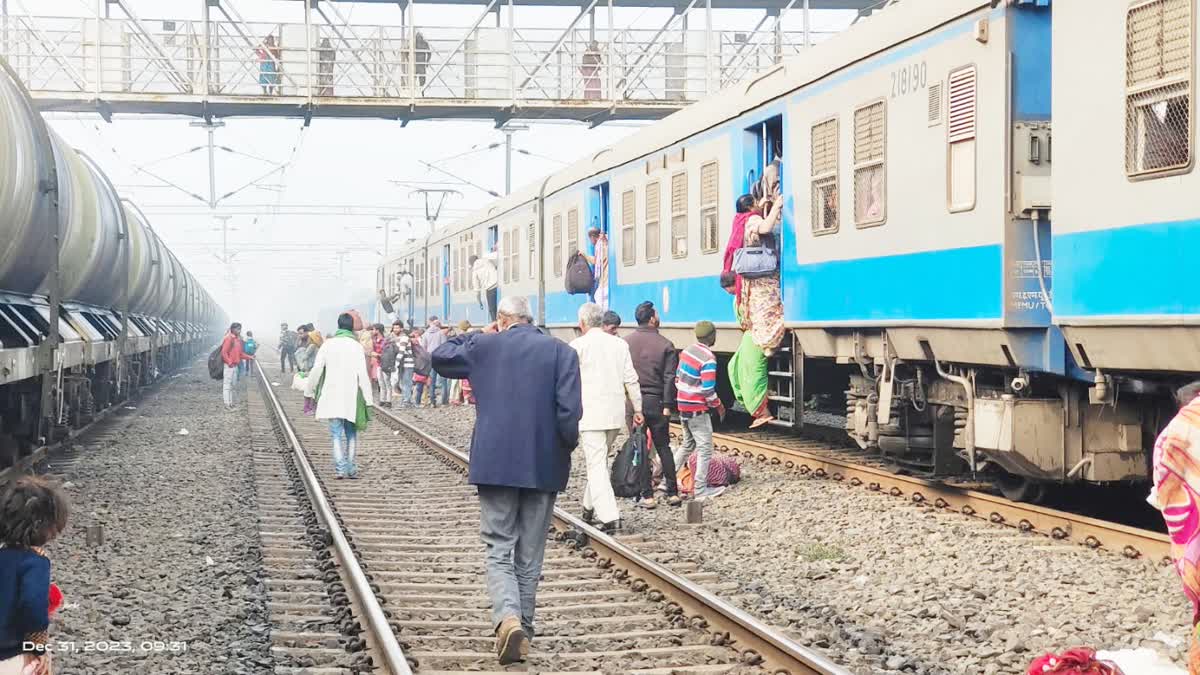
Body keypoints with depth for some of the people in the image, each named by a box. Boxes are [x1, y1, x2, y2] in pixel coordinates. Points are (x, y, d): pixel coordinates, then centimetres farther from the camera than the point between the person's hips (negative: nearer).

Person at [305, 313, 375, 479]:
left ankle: (340, 467, -11)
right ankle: (351, 469, 13)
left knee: (337, 434, 3)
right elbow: (362, 374, -7)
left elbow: (316, 370, 1)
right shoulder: (357, 346, -4)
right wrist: (368, 399, -3)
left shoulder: (328, 345, 0)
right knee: (352, 434, 13)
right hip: (352, 397, 0)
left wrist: (309, 391, 13)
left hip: (332, 397, 0)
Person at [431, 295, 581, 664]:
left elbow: (439, 358, 17)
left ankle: (508, 618, -21)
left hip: (495, 464, -1)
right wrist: (567, 447, 4)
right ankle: (523, 631, 17)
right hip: (543, 467, 1)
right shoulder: (561, 351, -3)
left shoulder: (484, 347, 0)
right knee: (529, 556, 12)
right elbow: (569, 411, -12)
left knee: (499, 551, 3)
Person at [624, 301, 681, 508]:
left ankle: (647, 495, 3)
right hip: (656, 401, 0)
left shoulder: (625, 343, 0)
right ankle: (672, 493, 11)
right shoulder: (665, 345, -4)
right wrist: (667, 405, -5)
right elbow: (670, 378, -7)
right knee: (663, 447, 11)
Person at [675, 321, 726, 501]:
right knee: (705, 449, 0)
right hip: (697, 410, -8)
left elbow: (678, 378, 12)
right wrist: (719, 406, -5)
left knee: (687, 444, 22)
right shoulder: (708, 359, -19)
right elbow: (708, 390, -20)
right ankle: (701, 490, 1)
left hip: (683, 406, 8)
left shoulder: (687, 351, 5)